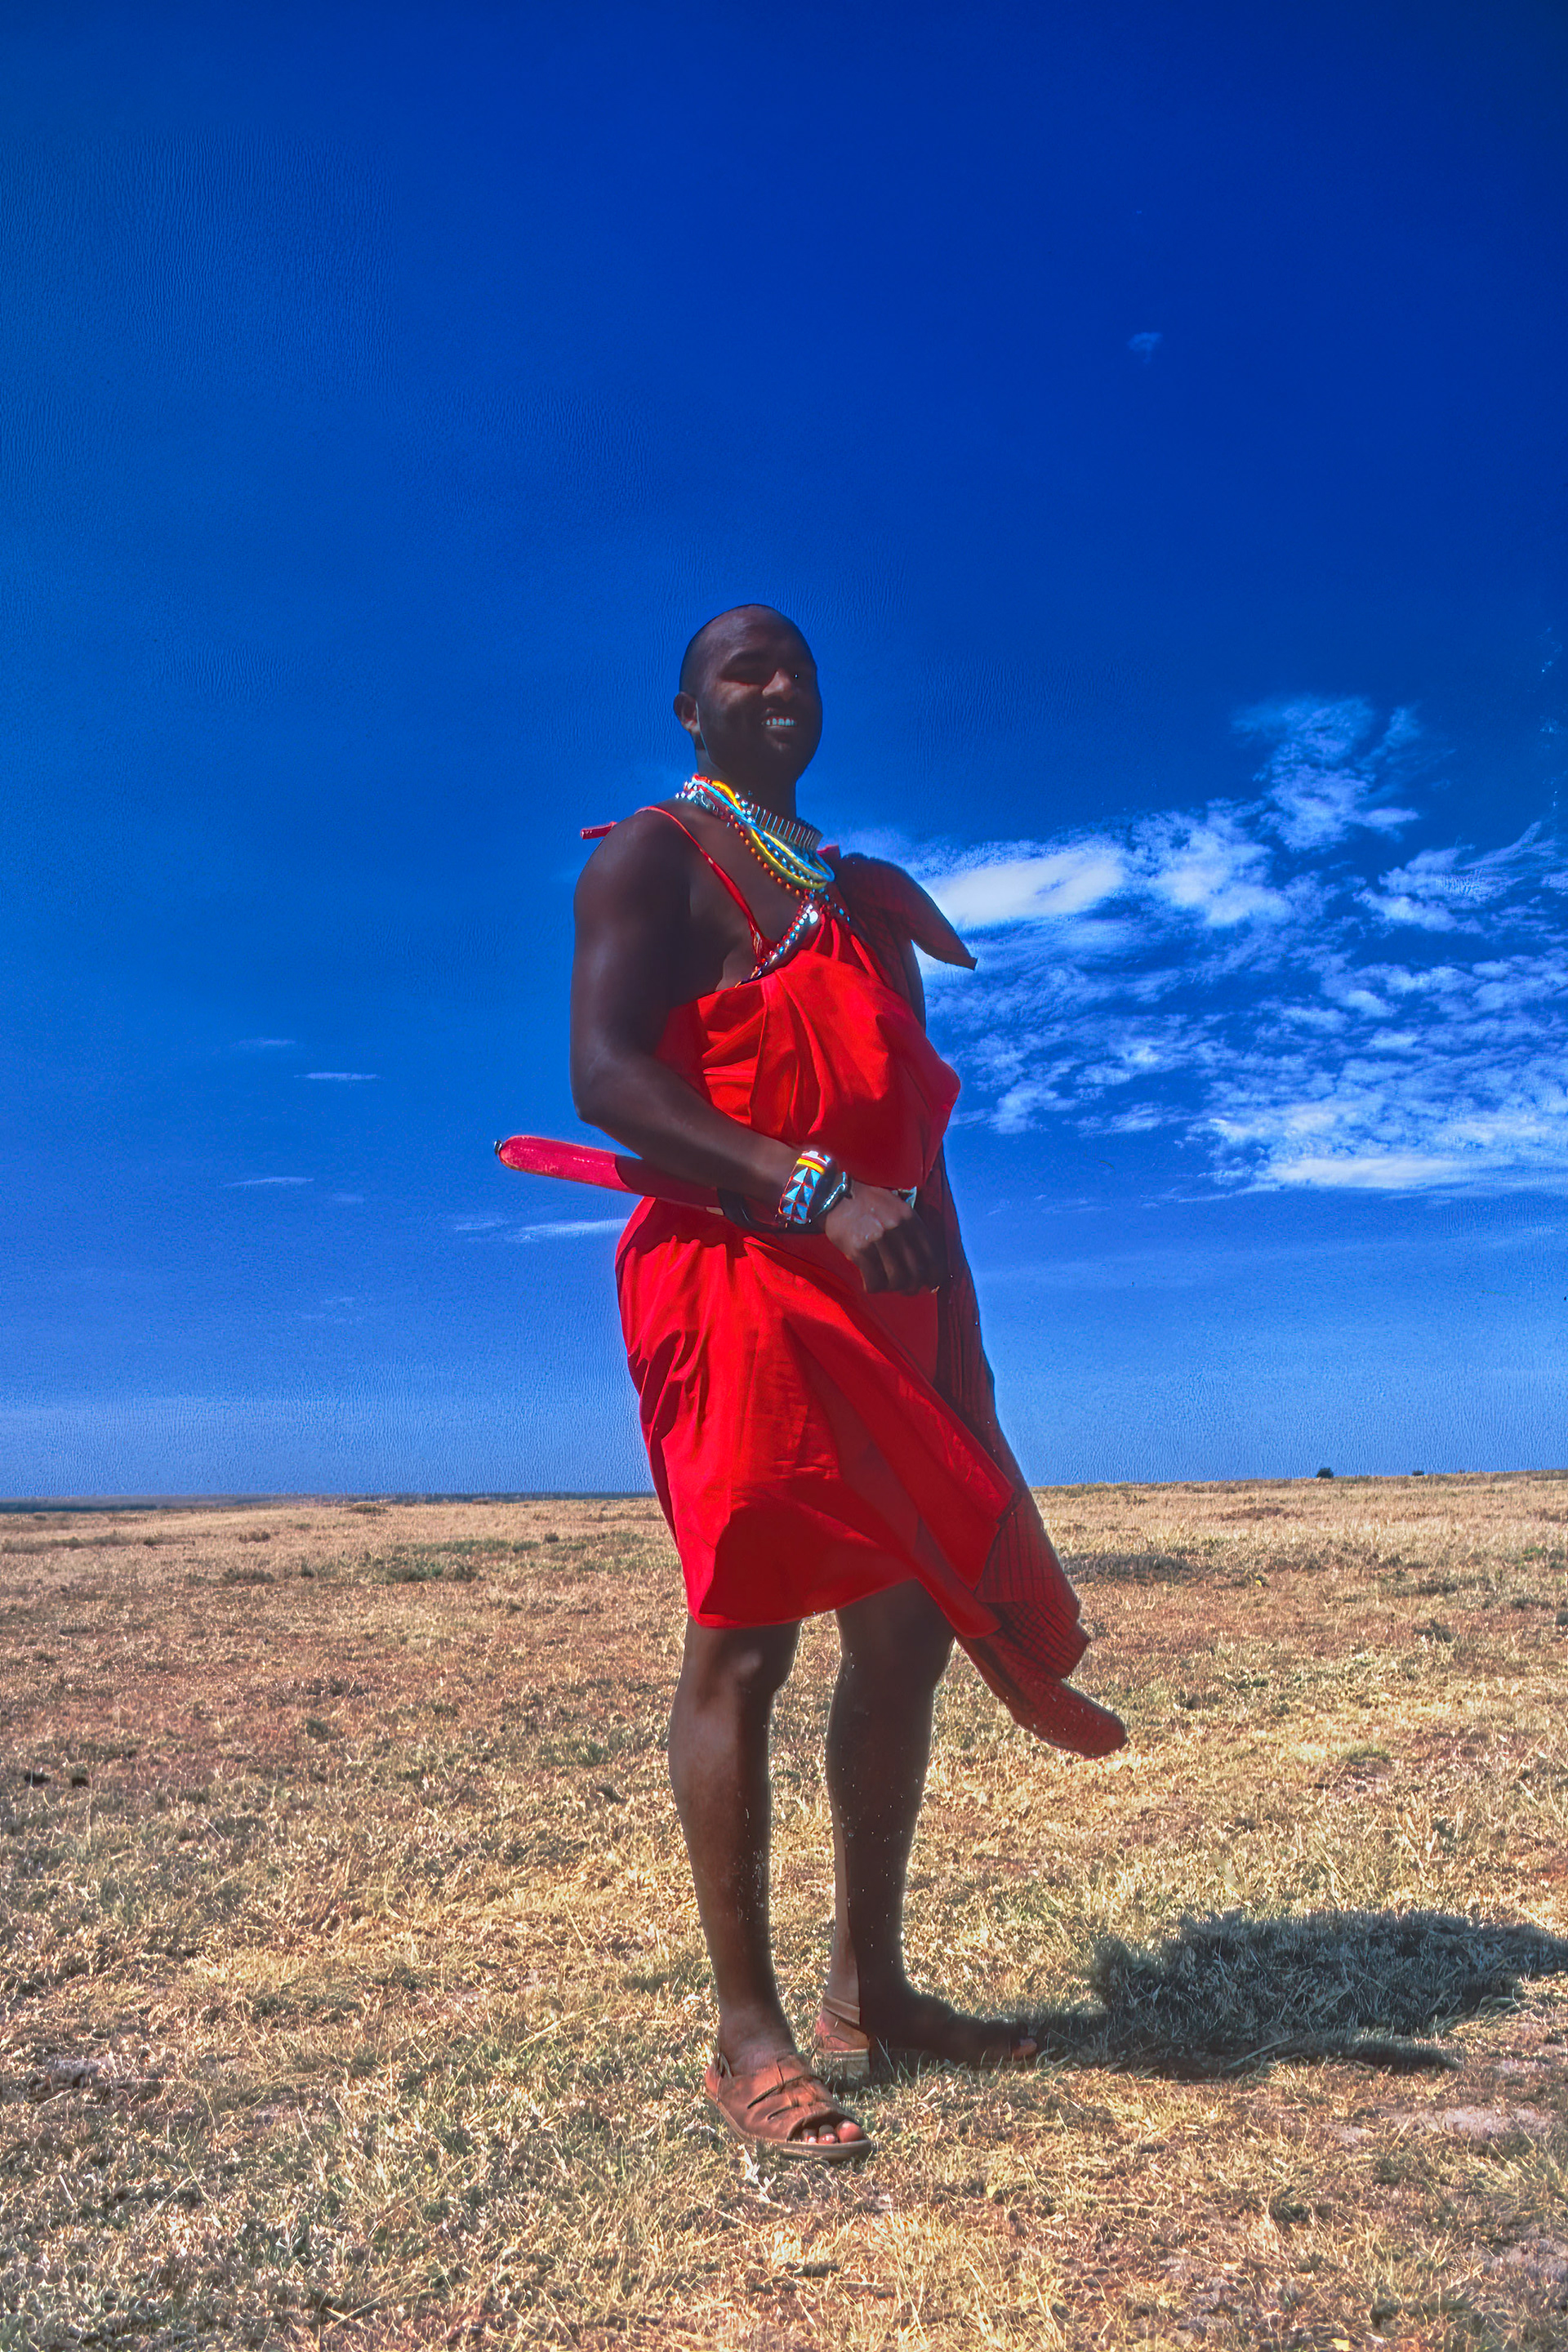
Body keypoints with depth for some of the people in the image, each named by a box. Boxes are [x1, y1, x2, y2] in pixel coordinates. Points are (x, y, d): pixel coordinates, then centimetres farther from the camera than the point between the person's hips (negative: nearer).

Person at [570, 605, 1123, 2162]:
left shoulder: (861, 898, 24)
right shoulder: (651, 857, 2)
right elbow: (606, 1073, -13)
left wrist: (959, 1337, 13)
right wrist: (812, 1193, -24)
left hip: (882, 1302, 8)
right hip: (734, 1287, -8)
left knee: (907, 1633, 9)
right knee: (740, 1648, -5)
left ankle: (869, 1989, 23)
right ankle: (750, 2034, 8)